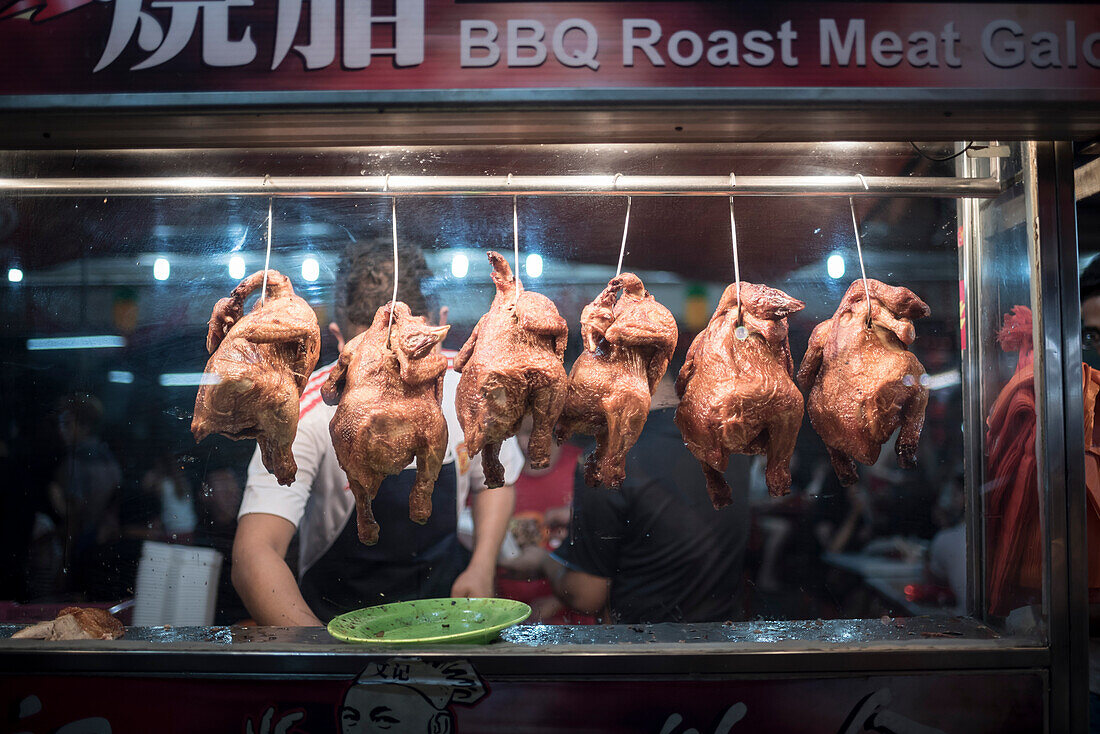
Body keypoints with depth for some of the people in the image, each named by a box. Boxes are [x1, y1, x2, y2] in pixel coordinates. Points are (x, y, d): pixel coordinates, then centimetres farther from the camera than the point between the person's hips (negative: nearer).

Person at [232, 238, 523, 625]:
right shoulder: (307, 413, -21)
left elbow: (496, 478, 10)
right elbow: (254, 555, -29)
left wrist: (482, 566, -3)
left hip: (444, 593, 2)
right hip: (339, 613, -2)